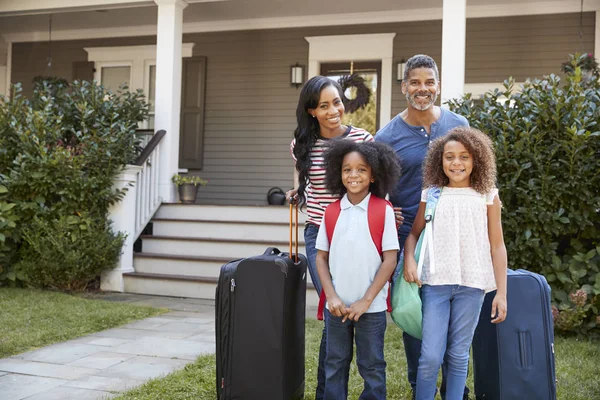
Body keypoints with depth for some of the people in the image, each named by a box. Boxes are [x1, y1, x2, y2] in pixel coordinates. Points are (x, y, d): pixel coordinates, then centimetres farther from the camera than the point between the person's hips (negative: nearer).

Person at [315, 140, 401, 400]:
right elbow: (321, 257, 5)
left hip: (371, 306, -3)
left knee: (372, 366, 9)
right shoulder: (331, 212, 2)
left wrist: (365, 301, -11)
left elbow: (390, 260, -8)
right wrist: (331, 296, -6)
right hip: (336, 305, 3)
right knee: (335, 364, 14)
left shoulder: (383, 211, -7)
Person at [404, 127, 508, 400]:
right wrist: (409, 260, -6)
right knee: (430, 357, -3)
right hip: (435, 283, 0)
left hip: (471, 285, 0)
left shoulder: (487, 197, 4)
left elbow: (497, 247, 5)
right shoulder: (430, 196, 7)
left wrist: (501, 292, 2)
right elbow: (414, 234, 15)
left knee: (459, 355, 8)